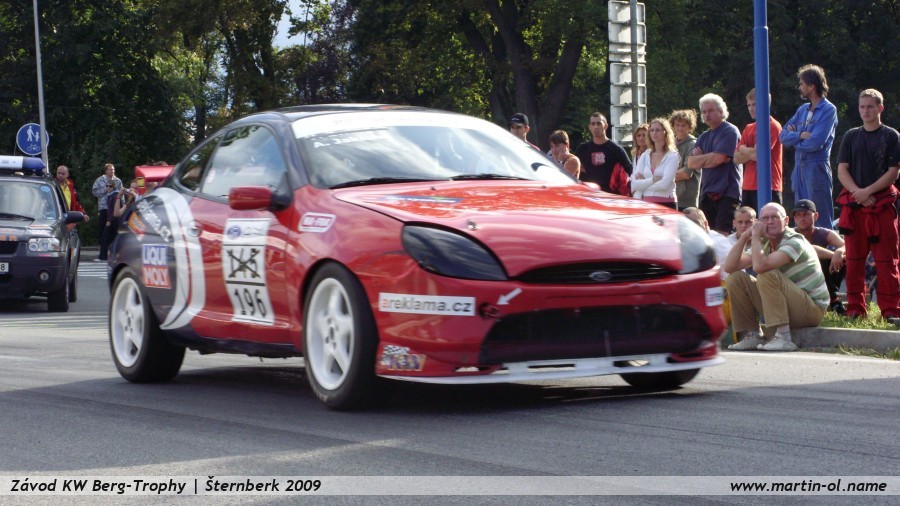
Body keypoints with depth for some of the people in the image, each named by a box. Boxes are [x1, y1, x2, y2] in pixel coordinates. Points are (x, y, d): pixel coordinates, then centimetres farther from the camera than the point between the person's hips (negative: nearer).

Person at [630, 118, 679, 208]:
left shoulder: (672, 156, -1)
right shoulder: (644, 156, 12)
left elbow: (664, 184, -13)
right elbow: (634, 184, 1)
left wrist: (643, 184, -2)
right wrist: (652, 180, -13)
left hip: (666, 204, -4)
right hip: (646, 204, 4)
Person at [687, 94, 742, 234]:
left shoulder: (730, 132, -4)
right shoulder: (704, 137, 19)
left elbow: (718, 159, -16)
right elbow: (691, 163, 9)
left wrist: (700, 158, 2)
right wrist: (709, 158, -6)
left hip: (727, 193, -8)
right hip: (707, 193, 8)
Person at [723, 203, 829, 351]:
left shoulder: (794, 241, -17)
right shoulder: (763, 244, 7)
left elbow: (760, 266, -33)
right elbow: (729, 267, -1)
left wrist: (755, 236, -19)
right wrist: (744, 237, -10)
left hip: (812, 309, -8)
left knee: (767, 275, -31)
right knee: (735, 278, 0)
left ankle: (783, 338, -32)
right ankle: (752, 336, 0)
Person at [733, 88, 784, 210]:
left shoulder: (773, 126, -7)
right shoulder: (748, 128, 17)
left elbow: (757, 155, -16)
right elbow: (737, 158, 9)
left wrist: (743, 149, 3)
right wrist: (751, 152, -9)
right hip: (748, 187, 8)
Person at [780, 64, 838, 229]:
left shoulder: (828, 110, -7)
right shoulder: (802, 110, 17)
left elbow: (816, 142, -16)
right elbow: (783, 135, 9)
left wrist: (794, 140, -1)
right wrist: (800, 135, -9)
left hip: (817, 170, -8)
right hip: (799, 169, 8)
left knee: (821, 224, -7)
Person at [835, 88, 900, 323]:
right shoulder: (851, 136, 12)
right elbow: (842, 170, 7)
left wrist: (868, 191, -13)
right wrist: (857, 193, -10)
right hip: (853, 205, 3)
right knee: (854, 260, 4)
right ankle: (855, 309, 10)